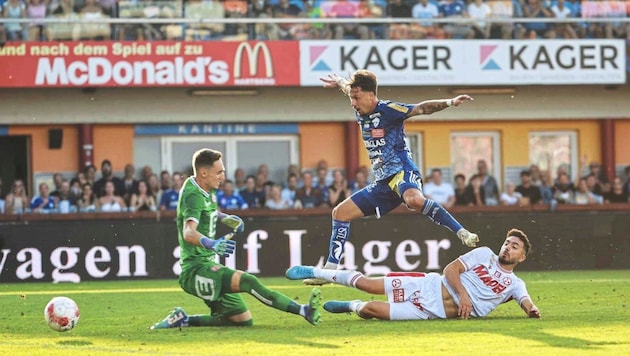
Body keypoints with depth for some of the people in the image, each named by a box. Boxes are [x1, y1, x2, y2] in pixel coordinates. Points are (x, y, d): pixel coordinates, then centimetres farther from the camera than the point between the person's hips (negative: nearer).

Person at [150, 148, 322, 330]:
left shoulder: (207, 190, 11)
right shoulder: (193, 196, -18)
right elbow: (189, 232, -37)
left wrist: (223, 218, 18)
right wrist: (211, 244, -55)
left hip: (207, 265, 10)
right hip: (196, 269, -10)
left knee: (243, 320, 8)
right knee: (247, 281, -31)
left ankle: (183, 320, 15)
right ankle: (303, 310, -38)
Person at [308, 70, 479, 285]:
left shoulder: (388, 110, -9)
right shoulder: (361, 113, 13)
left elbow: (421, 109, -18)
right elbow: (350, 90, 36)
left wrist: (449, 103, -30)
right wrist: (339, 83, 54)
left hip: (402, 172, -9)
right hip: (383, 183, 9)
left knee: (413, 200, -42)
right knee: (341, 212, 8)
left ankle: (462, 233, -40)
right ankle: (330, 269, 12)